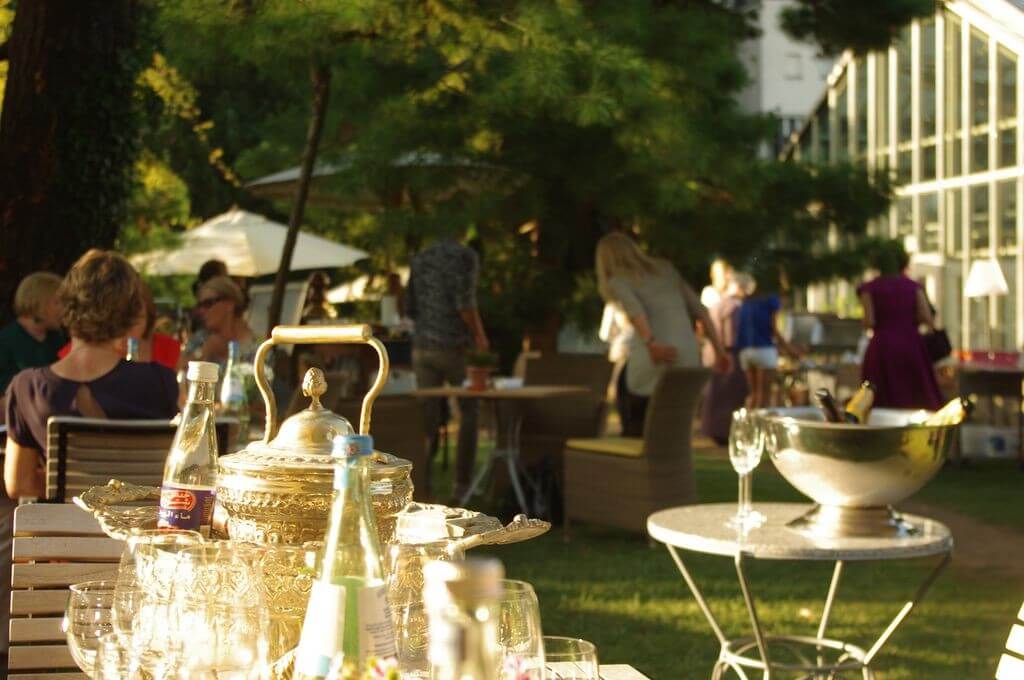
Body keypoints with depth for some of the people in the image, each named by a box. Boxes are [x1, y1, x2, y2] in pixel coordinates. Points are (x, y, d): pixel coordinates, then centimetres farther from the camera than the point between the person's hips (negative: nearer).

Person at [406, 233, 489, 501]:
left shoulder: (420, 258, 13)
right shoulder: (467, 255, -7)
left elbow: (410, 308, 15)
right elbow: (465, 301, -18)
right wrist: (479, 337, -5)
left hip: (423, 347, 5)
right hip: (456, 347, -5)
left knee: (428, 418, 4)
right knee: (469, 414, 14)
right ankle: (462, 485, 11)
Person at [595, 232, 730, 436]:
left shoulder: (618, 281, 5)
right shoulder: (665, 268, 20)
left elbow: (634, 309, -17)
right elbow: (699, 309, 14)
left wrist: (651, 344, -30)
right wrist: (719, 350, 14)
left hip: (654, 361, -4)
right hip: (688, 359, 4)